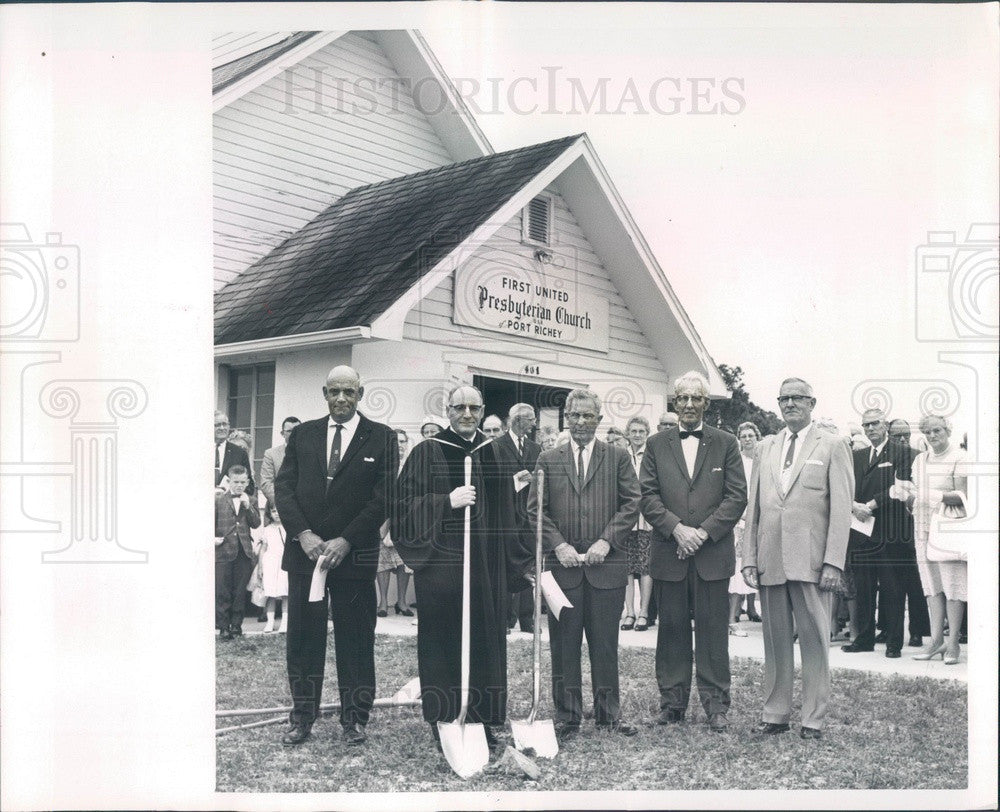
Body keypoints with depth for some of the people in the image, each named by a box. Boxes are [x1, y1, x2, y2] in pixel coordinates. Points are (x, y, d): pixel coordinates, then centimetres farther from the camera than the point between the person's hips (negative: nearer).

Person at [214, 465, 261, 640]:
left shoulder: (250, 501, 11)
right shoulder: (218, 499, 4)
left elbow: (256, 523, 1)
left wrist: (247, 506, -8)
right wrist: (212, 538, -10)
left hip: (244, 553, 2)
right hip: (223, 552, -2)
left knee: (240, 592, 6)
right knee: (222, 592, 1)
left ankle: (236, 623, 16)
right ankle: (223, 626, 8)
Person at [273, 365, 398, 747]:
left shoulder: (381, 437, 1)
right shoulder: (302, 434, 10)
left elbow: (384, 497, -5)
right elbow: (284, 487, 5)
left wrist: (345, 542, -12)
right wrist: (304, 535, -9)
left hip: (354, 554, -2)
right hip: (304, 550, 3)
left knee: (355, 640, 4)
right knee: (302, 639, 7)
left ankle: (354, 719, 16)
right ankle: (302, 716, 18)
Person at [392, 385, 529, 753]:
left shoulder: (495, 454, 11)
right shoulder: (428, 452, -1)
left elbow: (508, 511, 16)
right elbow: (407, 505, -6)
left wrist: (522, 560, 12)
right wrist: (447, 501, -19)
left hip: (487, 564, 4)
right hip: (442, 561, -4)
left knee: (486, 637, 7)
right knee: (443, 639, 0)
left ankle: (487, 718, 18)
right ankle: (443, 720, 12)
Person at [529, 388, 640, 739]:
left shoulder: (618, 457, 8)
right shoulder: (548, 460, 10)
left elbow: (631, 503, 2)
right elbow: (536, 509, 5)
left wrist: (606, 541, -9)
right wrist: (559, 545, -8)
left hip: (606, 565, -1)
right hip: (563, 565, 1)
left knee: (605, 644, 6)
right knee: (564, 644, 5)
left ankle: (608, 714, 19)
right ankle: (567, 716, 15)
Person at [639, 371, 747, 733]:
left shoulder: (725, 443, 6)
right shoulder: (656, 444, 8)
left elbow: (737, 496, 0)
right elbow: (647, 496, 2)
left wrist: (703, 532, -11)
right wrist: (677, 529, -12)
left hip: (713, 552, -1)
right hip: (668, 553, 1)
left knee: (713, 630, 3)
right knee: (672, 630, 8)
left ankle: (716, 704, 13)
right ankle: (672, 701, 18)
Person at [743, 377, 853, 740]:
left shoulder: (831, 446, 3)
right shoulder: (765, 447, 15)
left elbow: (841, 508, -2)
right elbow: (753, 506, 14)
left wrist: (833, 561, -10)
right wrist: (749, 558, 7)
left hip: (811, 560, -4)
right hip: (770, 560, 4)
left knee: (814, 641, 1)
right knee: (775, 640, 9)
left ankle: (814, 719, 10)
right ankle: (775, 714, 18)